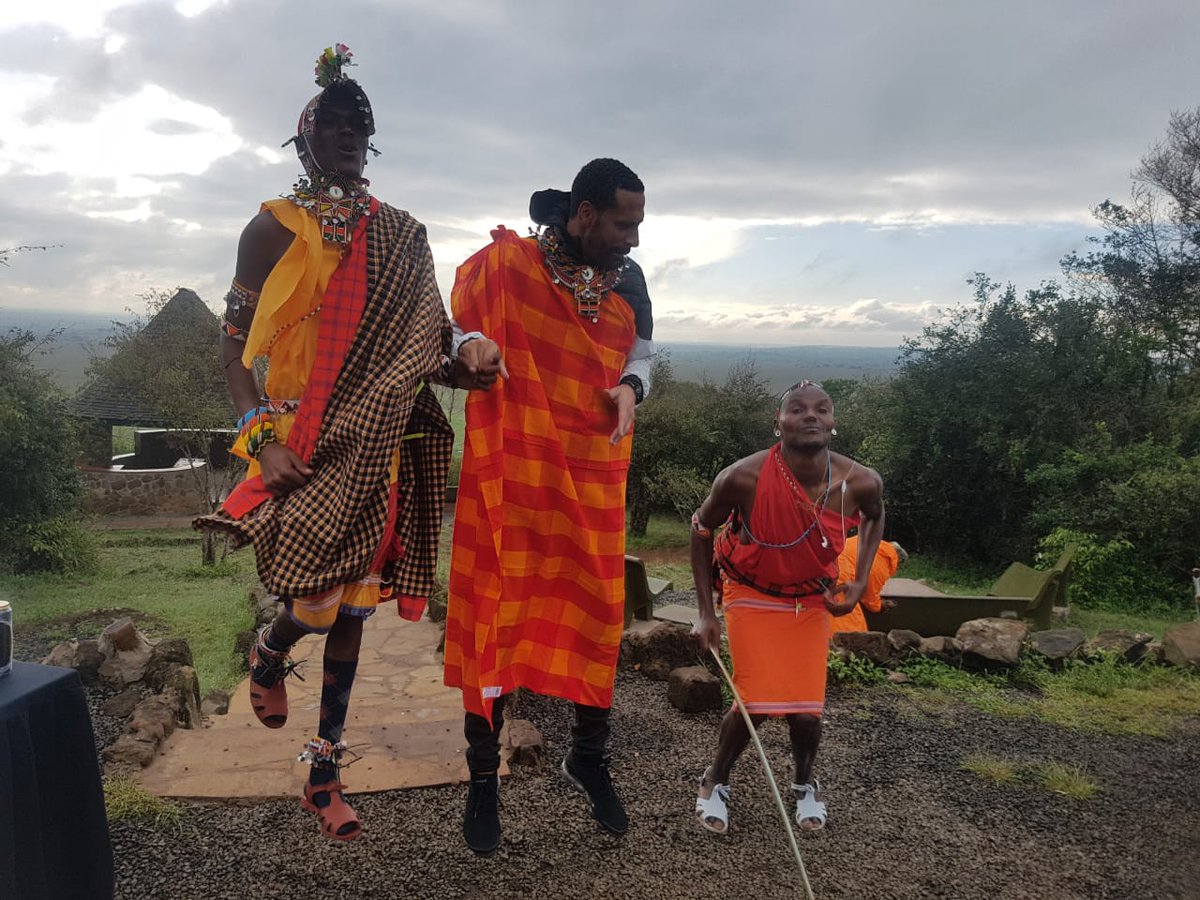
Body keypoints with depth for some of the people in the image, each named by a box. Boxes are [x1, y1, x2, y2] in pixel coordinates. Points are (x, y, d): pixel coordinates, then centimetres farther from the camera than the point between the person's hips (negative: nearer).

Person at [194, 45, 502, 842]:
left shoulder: (399, 235, 9)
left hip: (375, 446, 3)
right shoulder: (275, 227, 0)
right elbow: (235, 344, -2)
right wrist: (262, 439, -14)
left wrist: (463, 368, -14)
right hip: (300, 442, -3)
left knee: (355, 607, 7)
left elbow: (419, 347, 8)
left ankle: (326, 771, 24)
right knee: (318, 603, -11)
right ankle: (268, 654, 30)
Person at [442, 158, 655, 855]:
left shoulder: (628, 279, 5)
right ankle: (484, 777, 22)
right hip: (510, 476, -4)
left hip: (593, 479, 4)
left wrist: (631, 387, -4)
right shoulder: (501, 265, -8)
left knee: (597, 612, 9)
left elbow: (641, 353, 17)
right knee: (495, 614, 2)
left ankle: (590, 757, 33)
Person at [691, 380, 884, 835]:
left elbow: (874, 516, 4)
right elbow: (702, 528, -11)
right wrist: (705, 612, -10)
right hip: (752, 597, -2)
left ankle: (805, 785, 33)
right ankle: (715, 782, 23)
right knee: (755, 704, -9)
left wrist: (860, 581, -6)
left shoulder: (859, 482, -23)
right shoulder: (743, 478, -31)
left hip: (813, 602, 2)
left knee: (806, 710, -1)